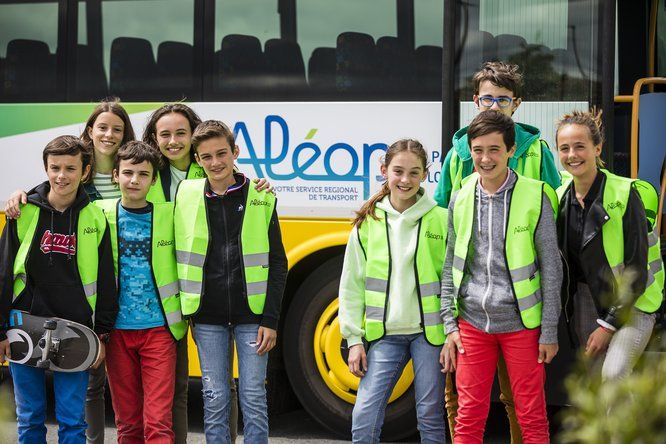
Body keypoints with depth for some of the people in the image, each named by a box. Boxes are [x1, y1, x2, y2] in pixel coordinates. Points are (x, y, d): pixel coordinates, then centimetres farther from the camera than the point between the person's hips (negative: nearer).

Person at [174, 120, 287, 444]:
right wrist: (185, 311, 6)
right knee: (215, 399, 4)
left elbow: (277, 263, 2)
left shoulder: (261, 198, 0)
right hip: (207, 317, 1)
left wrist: (270, 319, -5)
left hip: (251, 314, -1)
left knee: (253, 397, 1)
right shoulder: (186, 195, 3)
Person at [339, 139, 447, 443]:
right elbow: (352, 284, 7)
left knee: (431, 418, 5)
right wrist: (354, 339, 2)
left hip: (429, 331, -1)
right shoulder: (367, 222, 4)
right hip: (384, 333, 1)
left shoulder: (440, 219, -1)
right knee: (364, 419, -6)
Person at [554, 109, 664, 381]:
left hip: (631, 304, -6)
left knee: (614, 375, -25)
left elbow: (636, 271, -15)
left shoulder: (625, 194, -16)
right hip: (586, 301, 6)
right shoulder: (561, 196, 2)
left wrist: (608, 325, -16)